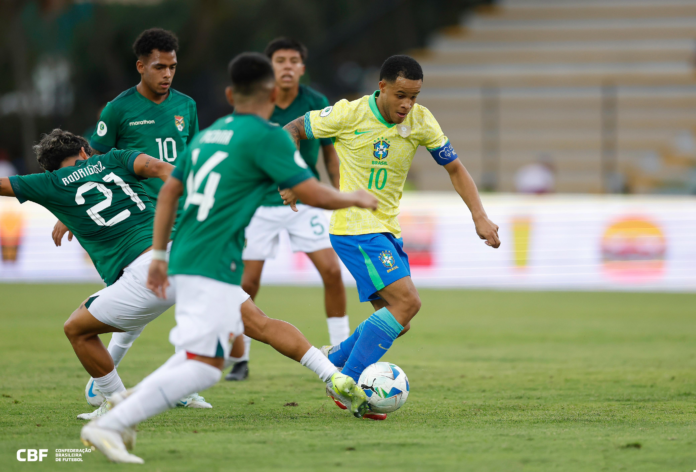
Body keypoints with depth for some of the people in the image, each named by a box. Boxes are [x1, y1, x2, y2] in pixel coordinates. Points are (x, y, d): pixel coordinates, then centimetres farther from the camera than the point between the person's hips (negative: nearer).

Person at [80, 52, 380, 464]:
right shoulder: (267, 136, -7)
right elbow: (313, 194, -9)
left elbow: (169, 191, 22)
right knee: (204, 367, -10)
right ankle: (109, 426, -20)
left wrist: (160, 254, 27)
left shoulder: (209, 134, 17)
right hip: (213, 267, -9)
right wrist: (355, 198, 9)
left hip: (185, 260, 9)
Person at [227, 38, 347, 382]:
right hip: (261, 202, -1)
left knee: (331, 270, -11)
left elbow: (330, 152, 7)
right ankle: (240, 358, 14)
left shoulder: (317, 104, -6)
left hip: (305, 201, 1)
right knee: (247, 282, -3)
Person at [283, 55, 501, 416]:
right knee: (407, 302, -20)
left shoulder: (420, 121, -1)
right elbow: (292, 131, -1)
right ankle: (348, 385, -16)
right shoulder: (349, 114, -13)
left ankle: (334, 360, 26)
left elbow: (455, 168, 8)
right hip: (354, 227, -7)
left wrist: (480, 216, -3)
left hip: (387, 230, 7)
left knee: (397, 321, 7)